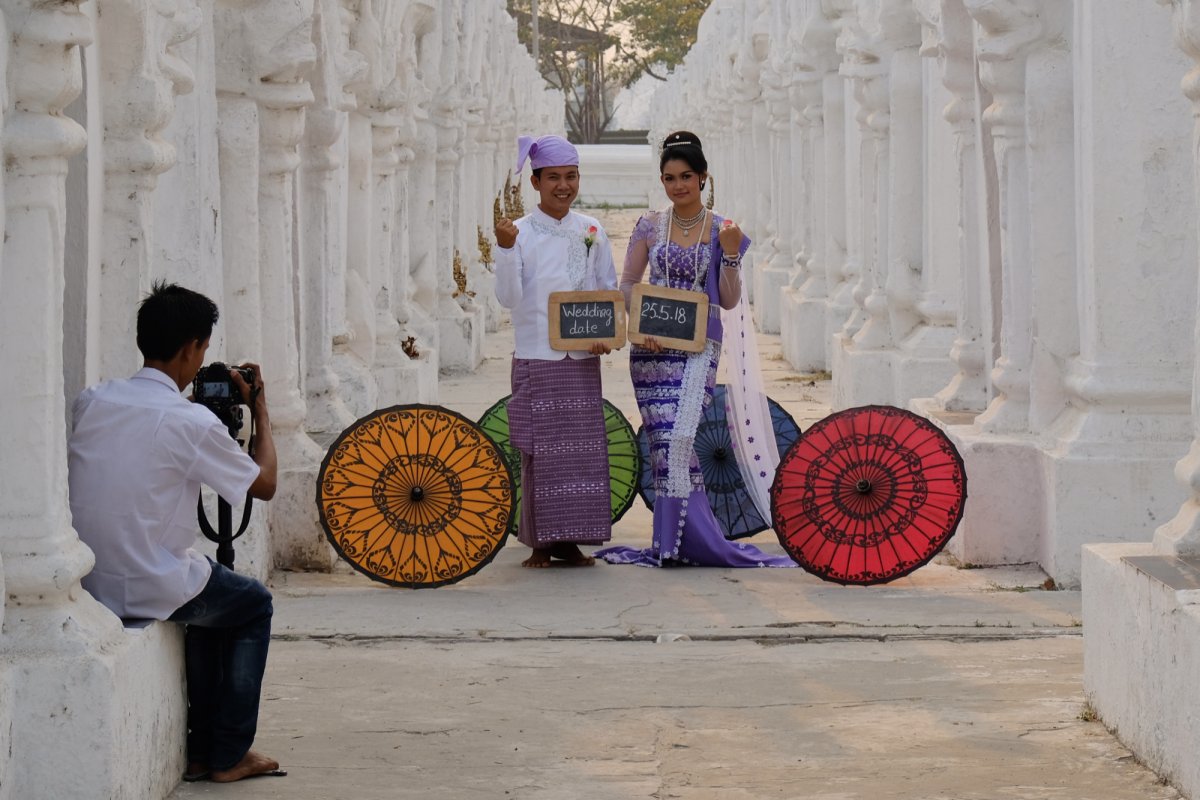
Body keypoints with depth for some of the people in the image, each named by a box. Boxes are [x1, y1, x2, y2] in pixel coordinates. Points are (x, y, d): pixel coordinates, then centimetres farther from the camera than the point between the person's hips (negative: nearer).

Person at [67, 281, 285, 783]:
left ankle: (200, 748, 31)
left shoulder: (91, 402, 1)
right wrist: (259, 409, 10)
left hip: (90, 586, 6)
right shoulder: (191, 422, -17)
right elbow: (264, 484, -2)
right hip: (151, 590, -6)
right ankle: (229, 754, 19)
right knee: (253, 605, 22)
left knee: (211, 595, 32)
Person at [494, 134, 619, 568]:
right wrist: (505, 249, -20)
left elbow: (610, 291, 12)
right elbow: (509, 298, -8)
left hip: (582, 358, 3)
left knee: (582, 447, 2)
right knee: (540, 451, -2)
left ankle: (570, 542, 10)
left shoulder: (591, 232, 8)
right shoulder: (520, 233, -2)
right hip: (536, 358, -3)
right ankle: (540, 543, 6)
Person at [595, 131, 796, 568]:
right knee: (662, 439, -1)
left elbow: (730, 300, 4)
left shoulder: (722, 231, 4)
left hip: (698, 347, -2)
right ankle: (686, 536, 6)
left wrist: (730, 255, -11)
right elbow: (627, 284, 8)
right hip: (651, 346, 2)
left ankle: (674, 538, -8)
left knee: (678, 437, -14)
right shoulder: (649, 226, 7)